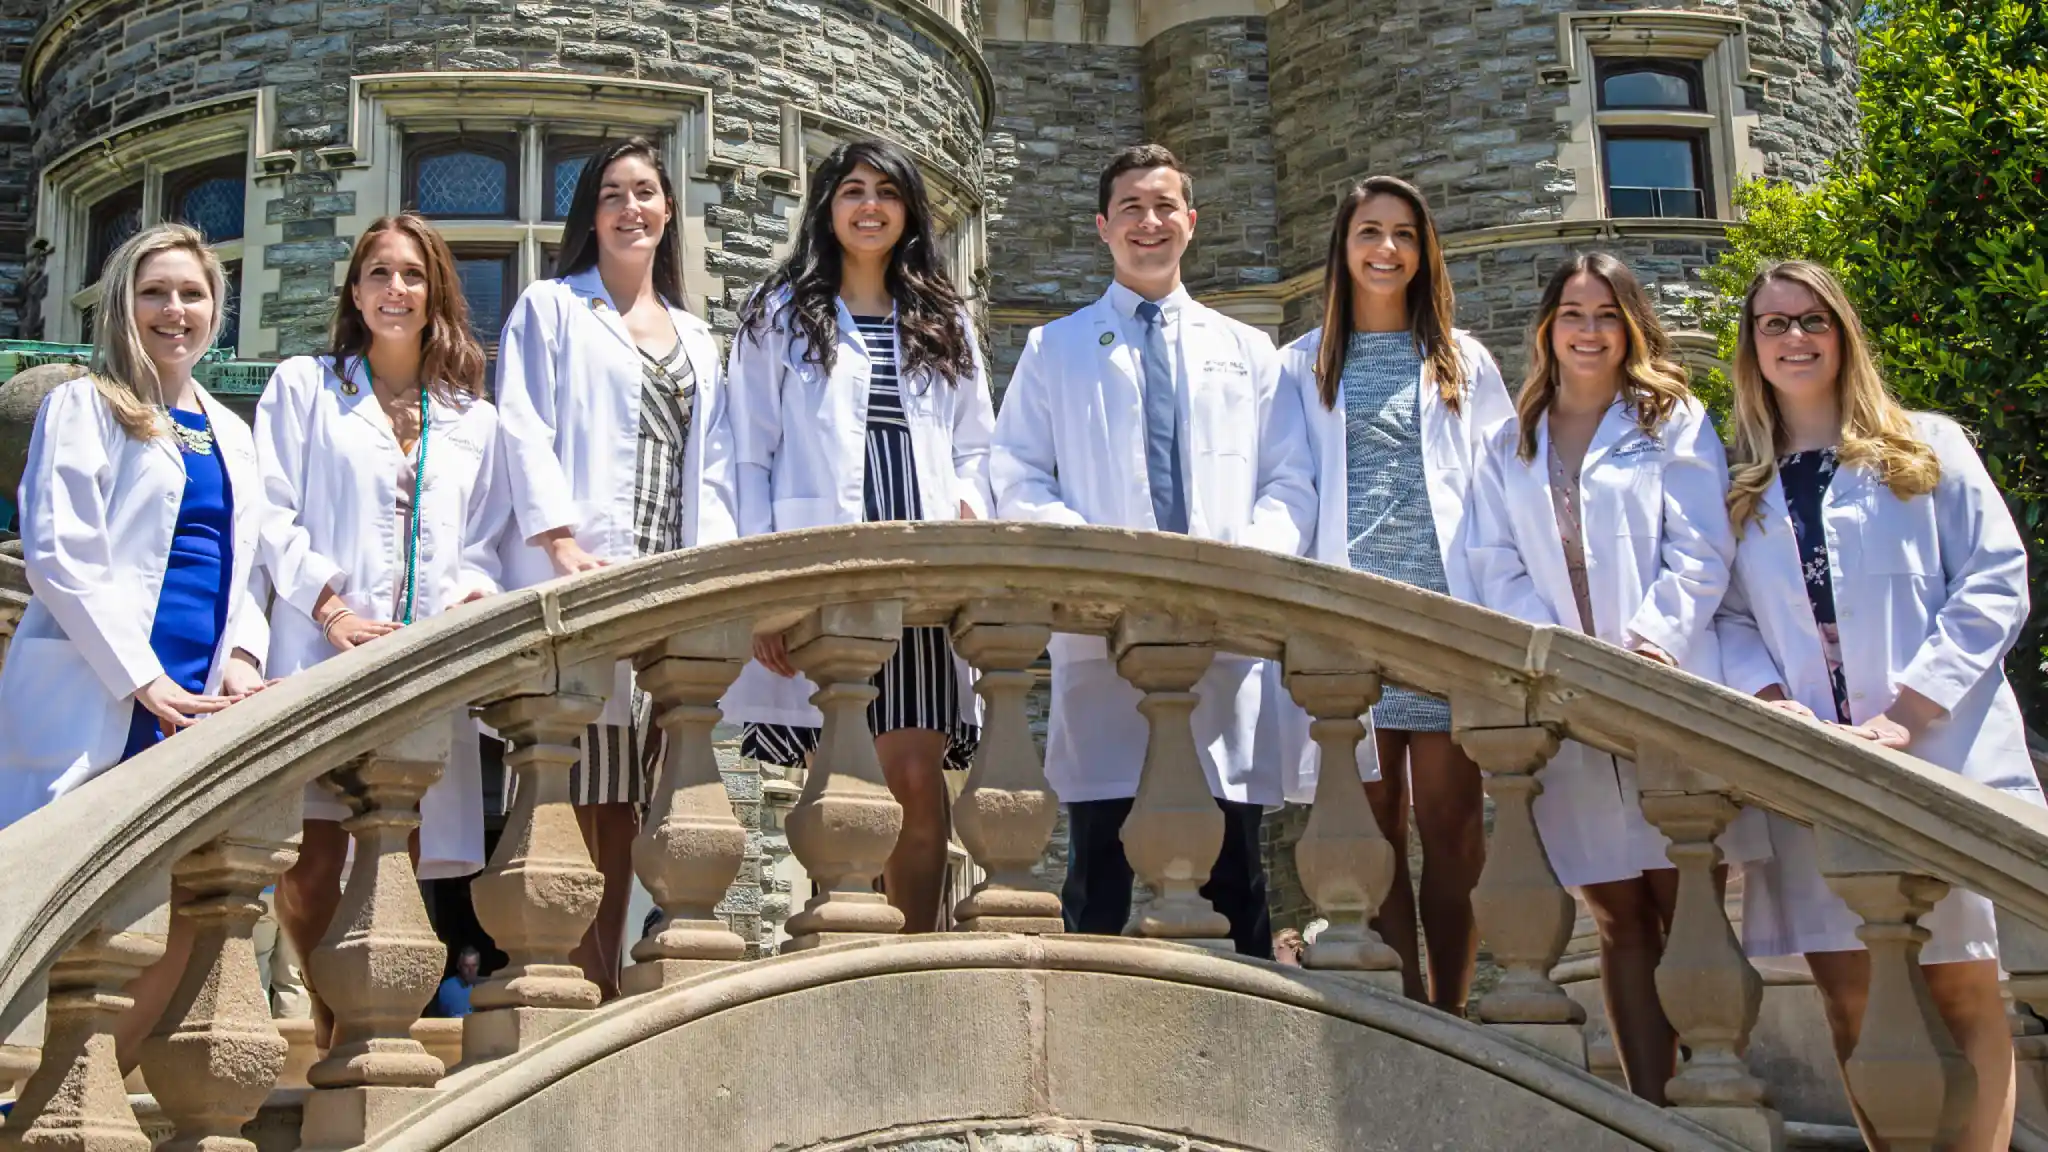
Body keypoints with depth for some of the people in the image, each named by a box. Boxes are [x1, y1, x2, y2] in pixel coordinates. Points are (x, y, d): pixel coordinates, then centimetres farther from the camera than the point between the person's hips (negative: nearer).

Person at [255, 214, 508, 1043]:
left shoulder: (473, 419, 21)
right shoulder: (304, 386, 14)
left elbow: (486, 541, 15)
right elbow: (273, 515, 3)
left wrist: (471, 596, -7)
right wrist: (330, 608, -10)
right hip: (322, 654, -2)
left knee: (404, 857, -3)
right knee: (314, 851, -10)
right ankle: (336, 1030, 2)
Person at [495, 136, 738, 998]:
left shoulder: (695, 338, 25)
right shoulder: (550, 310, 10)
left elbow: (711, 464, 19)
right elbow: (526, 433, -2)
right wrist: (562, 544, -16)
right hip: (580, 583, -5)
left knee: (625, 798, 4)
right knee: (577, 793, -10)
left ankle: (607, 989, 8)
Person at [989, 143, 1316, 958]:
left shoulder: (1247, 351, 19)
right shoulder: (1055, 350, 14)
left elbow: (1292, 484, 13)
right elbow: (1017, 482, 5)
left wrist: (1253, 557, -8)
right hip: (1100, 631, -1)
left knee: (1235, 877, 2)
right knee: (1101, 874, 0)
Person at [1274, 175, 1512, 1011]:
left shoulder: (1462, 360, 16)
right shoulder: (1305, 366, 15)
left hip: (1447, 607, 0)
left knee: (1451, 821, -2)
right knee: (1377, 823, -1)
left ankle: (1451, 1010, 5)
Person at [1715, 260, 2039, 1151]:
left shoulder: (1927, 447, 8)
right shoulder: (1737, 482, 15)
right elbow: (1725, 613, 9)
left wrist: (1911, 711, -11)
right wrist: (1773, 704, -11)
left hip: (1940, 757, -2)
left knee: (1962, 987, -3)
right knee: (1848, 994, 3)